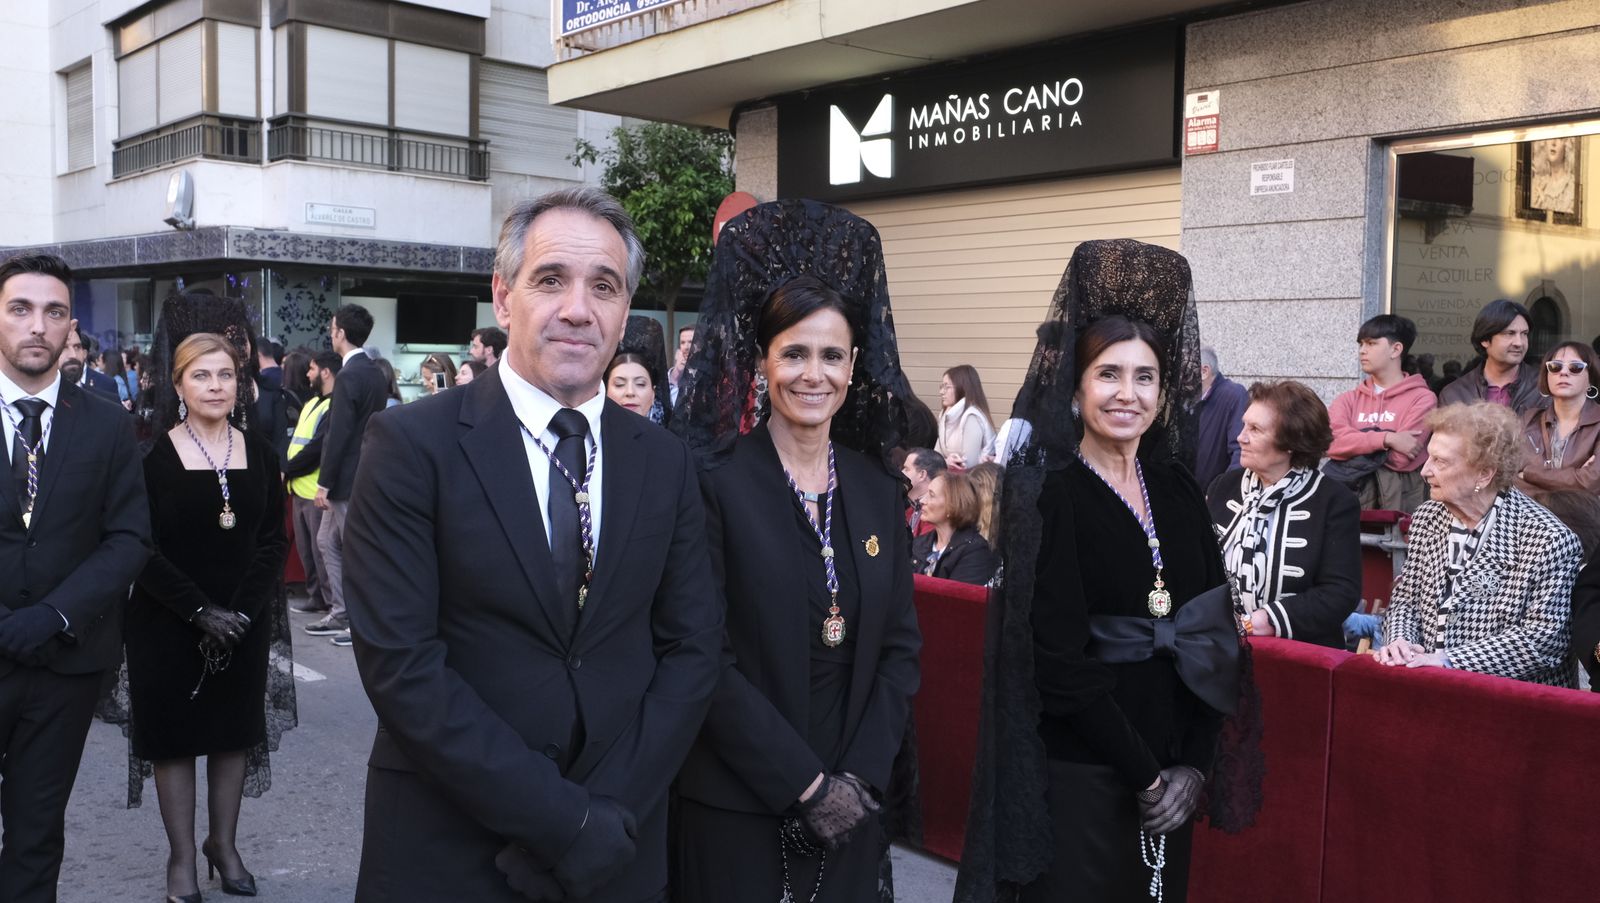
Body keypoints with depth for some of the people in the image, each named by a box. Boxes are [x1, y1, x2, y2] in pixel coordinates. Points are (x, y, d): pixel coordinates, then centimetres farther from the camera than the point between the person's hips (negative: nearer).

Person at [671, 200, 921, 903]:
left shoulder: (878, 490, 5)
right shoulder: (714, 482, -11)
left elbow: (900, 647, 6)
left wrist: (861, 777, -5)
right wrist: (805, 783, -14)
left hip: (849, 811, 4)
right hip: (735, 811, -4)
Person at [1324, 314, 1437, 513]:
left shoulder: (1422, 398, -1)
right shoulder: (1349, 399, 12)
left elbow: (1400, 458, -12)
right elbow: (1331, 442, -8)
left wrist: (1356, 442, -3)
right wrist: (1386, 439, -16)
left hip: (1399, 503, -3)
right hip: (1349, 500, 3)